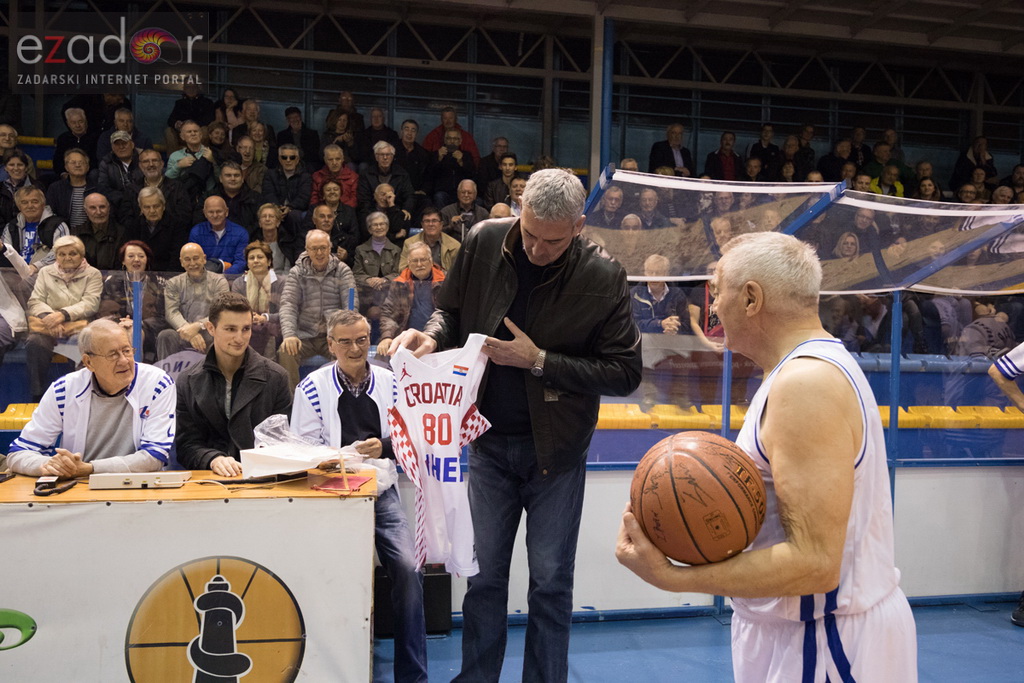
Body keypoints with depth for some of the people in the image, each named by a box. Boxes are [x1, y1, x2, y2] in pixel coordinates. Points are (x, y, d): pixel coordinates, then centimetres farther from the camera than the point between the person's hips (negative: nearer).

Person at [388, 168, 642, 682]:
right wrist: (432, 337, -16)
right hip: (491, 439, 2)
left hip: (555, 447, -2)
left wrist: (539, 361, -20)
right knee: (483, 574, 12)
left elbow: (625, 372, -13)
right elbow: (451, 310, 7)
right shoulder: (484, 243, -6)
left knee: (551, 581, 10)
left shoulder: (603, 277, -14)